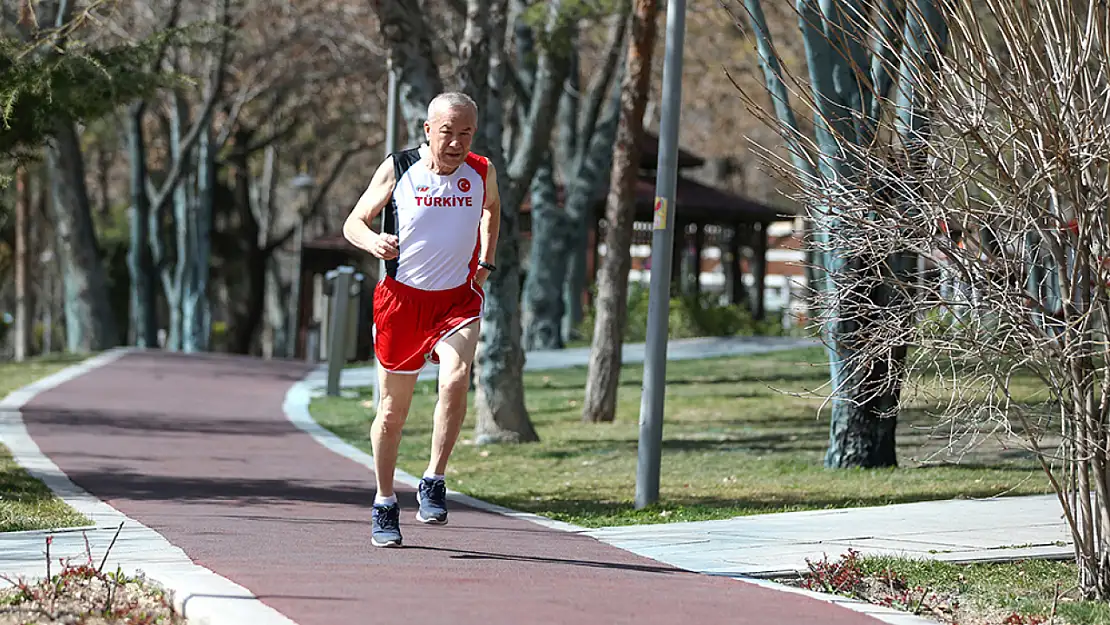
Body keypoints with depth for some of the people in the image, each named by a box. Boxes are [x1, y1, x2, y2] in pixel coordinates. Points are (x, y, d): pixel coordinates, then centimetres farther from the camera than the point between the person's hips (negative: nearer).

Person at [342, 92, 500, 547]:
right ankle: (384, 504, 24)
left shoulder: (482, 172, -1)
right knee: (393, 409, 7)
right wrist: (373, 242, -21)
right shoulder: (397, 170, -7)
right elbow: (353, 223, 1)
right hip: (402, 297, 0)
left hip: (458, 298, 0)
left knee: (456, 377, -28)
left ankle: (434, 481, -16)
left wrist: (485, 262, 12)